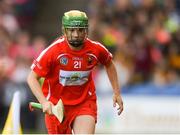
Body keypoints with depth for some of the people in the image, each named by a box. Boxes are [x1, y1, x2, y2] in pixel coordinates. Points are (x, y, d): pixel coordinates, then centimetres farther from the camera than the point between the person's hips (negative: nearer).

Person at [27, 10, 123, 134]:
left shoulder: (96, 50, -10)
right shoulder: (53, 51, -19)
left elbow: (109, 64, 14)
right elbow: (32, 78, -14)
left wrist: (117, 92, 12)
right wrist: (44, 102, -27)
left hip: (85, 103, 1)